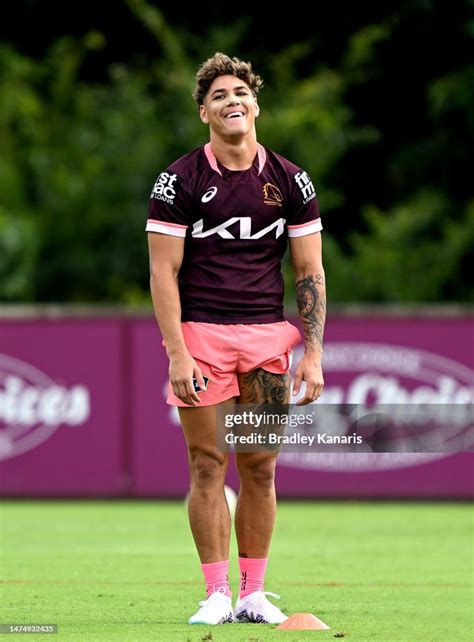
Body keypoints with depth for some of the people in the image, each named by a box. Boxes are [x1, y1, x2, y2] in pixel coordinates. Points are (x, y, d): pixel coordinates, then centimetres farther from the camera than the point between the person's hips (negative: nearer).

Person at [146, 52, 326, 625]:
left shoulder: (289, 181, 7)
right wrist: (178, 355, -12)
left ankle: (254, 594, 9)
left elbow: (310, 272, 8)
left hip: (267, 336, 2)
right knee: (208, 467, -3)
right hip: (201, 336, -2)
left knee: (260, 470, 3)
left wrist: (313, 355, 0)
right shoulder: (179, 181, -1)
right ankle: (217, 594, 2)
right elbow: (163, 272, -3)